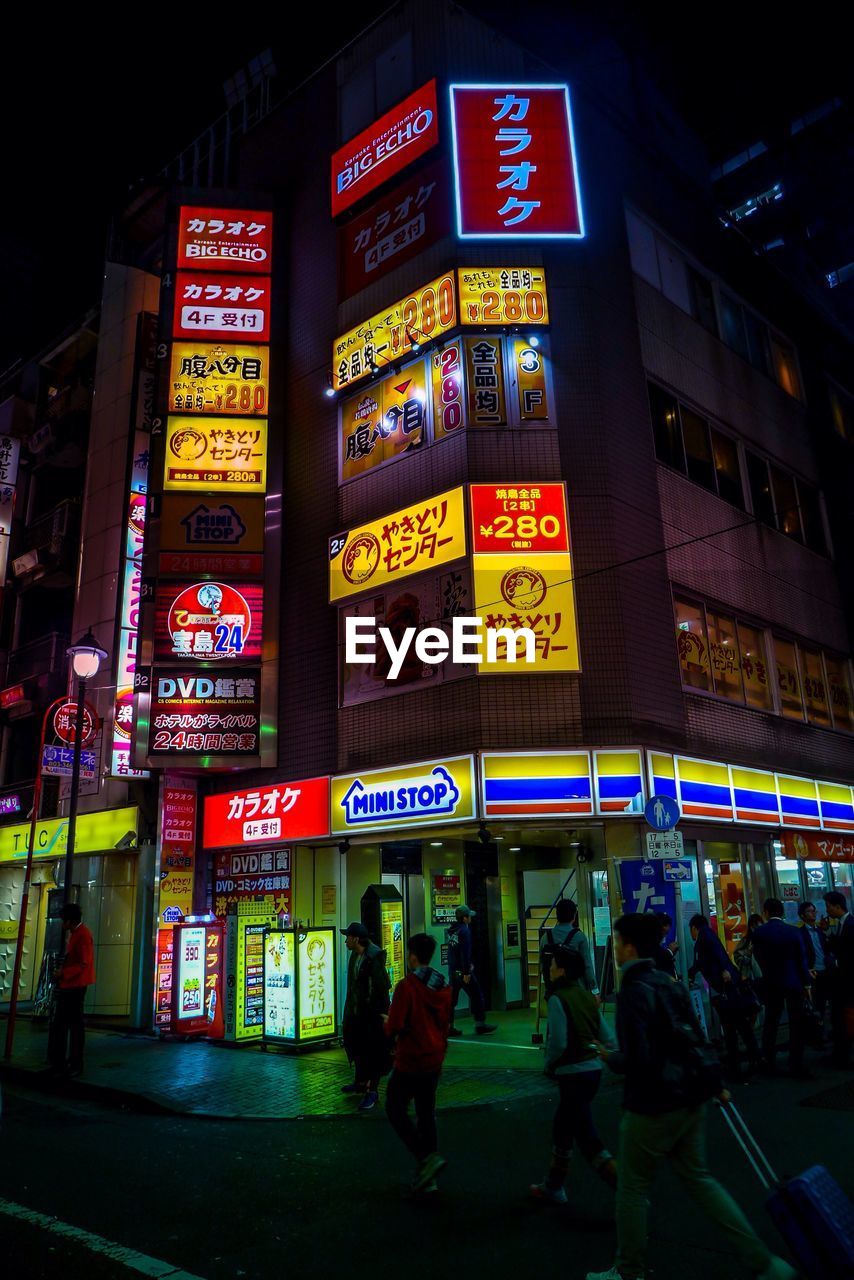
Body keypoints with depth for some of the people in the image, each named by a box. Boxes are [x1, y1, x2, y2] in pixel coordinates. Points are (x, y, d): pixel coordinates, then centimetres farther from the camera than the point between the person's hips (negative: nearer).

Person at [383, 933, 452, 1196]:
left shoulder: (407, 986, -19)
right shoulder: (443, 986, 2)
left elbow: (394, 1027, -20)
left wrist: (387, 1025, 2)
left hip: (410, 1061, -7)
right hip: (434, 1060, 7)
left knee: (395, 1109, 8)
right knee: (426, 1113, 14)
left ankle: (427, 1157, -6)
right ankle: (427, 1178, 18)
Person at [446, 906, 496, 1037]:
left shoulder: (452, 930, 11)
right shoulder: (464, 931, -16)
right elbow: (465, 952, -22)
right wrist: (467, 972, -21)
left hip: (453, 970, 8)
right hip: (462, 970, -8)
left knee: (452, 998, 10)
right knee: (476, 996, 4)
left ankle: (448, 1027, 12)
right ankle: (480, 1024, 10)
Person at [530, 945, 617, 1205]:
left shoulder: (558, 998, -16)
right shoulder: (587, 996, 7)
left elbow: (558, 1042, -21)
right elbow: (607, 1038, 7)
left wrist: (549, 1066, -4)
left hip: (572, 1074, -9)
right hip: (593, 1069, 9)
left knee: (587, 1138, 0)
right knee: (562, 1127, 22)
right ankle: (552, 1186, 35)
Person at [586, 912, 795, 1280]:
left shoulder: (632, 992, -21)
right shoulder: (669, 985, 4)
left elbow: (637, 1060, -25)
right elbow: (694, 1039, 12)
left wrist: (609, 1058, -5)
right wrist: (715, 1083, 22)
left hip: (652, 1107, -8)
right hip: (689, 1100, 8)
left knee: (633, 1188, 10)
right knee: (698, 1179, 20)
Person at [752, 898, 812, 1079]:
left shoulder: (759, 933, -7)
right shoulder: (793, 931, -7)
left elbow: (759, 958, 2)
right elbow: (802, 959, -5)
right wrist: (806, 984, 2)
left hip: (771, 984, 1)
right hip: (794, 983, -1)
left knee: (770, 1024, 11)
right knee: (796, 1025, 7)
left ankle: (769, 1064, 15)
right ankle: (796, 1066, 6)